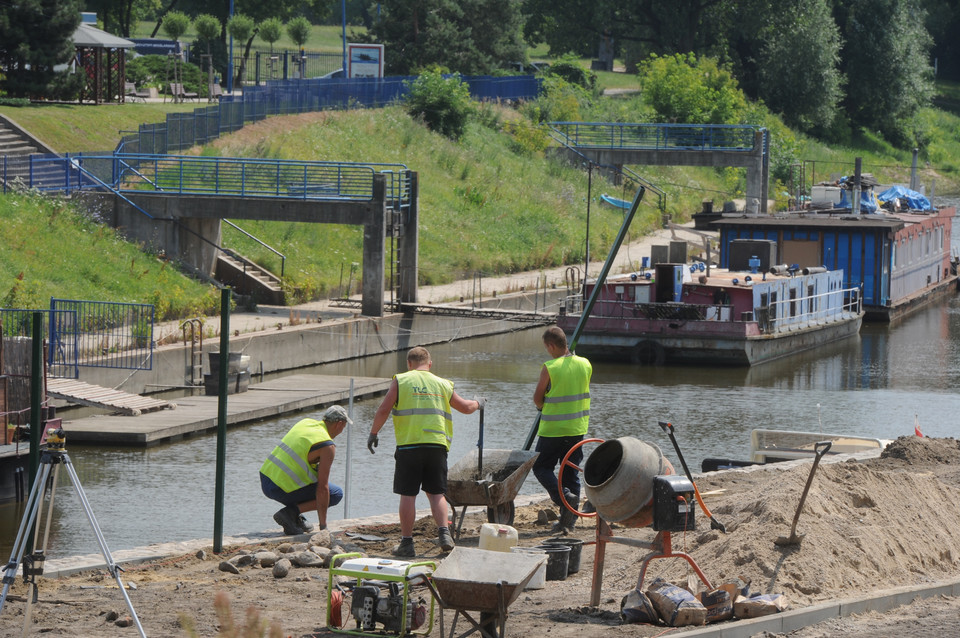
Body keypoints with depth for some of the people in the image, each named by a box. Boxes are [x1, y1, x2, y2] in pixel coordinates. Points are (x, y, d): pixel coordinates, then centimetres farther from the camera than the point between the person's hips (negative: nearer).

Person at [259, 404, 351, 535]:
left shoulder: (305, 422, 11)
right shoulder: (327, 447, -11)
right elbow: (322, 488, -14)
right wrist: (323, 526, -10)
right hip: (283, 490, -8)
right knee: (337, 494, 7)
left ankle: (295, 517, 18)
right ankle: (290, 512, -7)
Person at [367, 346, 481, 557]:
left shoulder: (401, 381, 4)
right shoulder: (442, 384, 13)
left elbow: (383, 410, -3)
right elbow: (465, 407, 24)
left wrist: (373, 433, 10)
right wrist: (476, 404, 45)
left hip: (409, 445, -2)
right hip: (437, 444, 3)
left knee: (408, 494, 2)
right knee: (436, 493, 11)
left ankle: (407, 542, 4)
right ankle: (444, 533, -6)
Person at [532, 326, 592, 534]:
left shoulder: (549, 368, -15)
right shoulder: (585, 365, 1)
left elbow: (537, 399, -6)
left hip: (553, 429, -5)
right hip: (577, 429, 5)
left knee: (541, 467, 9)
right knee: (571, 472, 11)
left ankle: (564, 496, -16)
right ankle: (568, 520, 10)